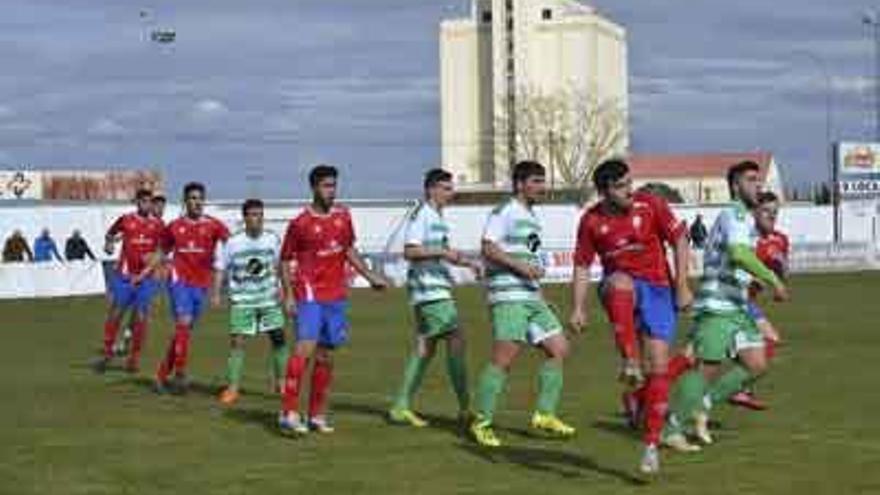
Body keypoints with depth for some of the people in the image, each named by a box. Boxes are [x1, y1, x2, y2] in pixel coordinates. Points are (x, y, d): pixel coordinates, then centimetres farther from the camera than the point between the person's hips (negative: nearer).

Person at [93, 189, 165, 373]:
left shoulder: (157, 225, 4)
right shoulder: (125, 220, 1)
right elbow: (110, 234, 14)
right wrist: (109, 244, -5)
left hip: (145, 276, 1)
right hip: (124, 274, -1)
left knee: (140, 318, 1)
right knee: (115, 314, 2)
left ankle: (134, 357, 10)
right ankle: (107, 352, 14)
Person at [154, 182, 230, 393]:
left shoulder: (213, 225, 2)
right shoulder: (174, 226, 7)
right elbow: (162, 254, 18)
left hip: (201, 284, 1)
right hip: (179, 279, -1)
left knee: (183, 330, 7)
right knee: (184, 323, -17)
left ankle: (163, 374, 19)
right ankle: (180, 375, -11)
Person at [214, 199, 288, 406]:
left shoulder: (272, 239, 1)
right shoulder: (233, 243, -6)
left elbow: (280, 266, 12)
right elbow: (220, 269, -1)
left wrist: (281, 287, 3)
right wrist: (216, 294, -8)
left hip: (269, 298, 2)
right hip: (242, 300, -2)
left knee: (278, 337, 2)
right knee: (237, 341, -7)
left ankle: (281, 381, 17)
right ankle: (232, 387, -1)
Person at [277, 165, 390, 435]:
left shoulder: (343, 216, 8)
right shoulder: (300, 223, -7)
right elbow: (286, 261, -1)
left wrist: (370, 276, 16)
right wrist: (289, 295, -9)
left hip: (336, 296, 6)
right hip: (309, 295, -5)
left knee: (325, 356, 9)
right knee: (305, 348, -18)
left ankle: (317, 415, 18)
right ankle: (289, 413, -19)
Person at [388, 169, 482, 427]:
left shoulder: (438, 217, 19)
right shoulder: (421, 215, -10)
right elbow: (410, 251, -18)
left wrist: (466, 261, 15)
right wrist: (442, 252, -24)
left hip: (438, 287, 10)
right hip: (428, 288, -10)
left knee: (425, 347, 11)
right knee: (456, 340, -11)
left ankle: (401, 407, 15)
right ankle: (465, 409, -10)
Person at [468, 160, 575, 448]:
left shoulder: (531, 216, 22)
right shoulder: (505, 212, -6)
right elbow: (488, 248, -15)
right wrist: (520, 265, -20)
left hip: (532, 297, 9)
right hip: (508, 297, -9)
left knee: (559, 349, 5)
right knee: (504, 358, -13)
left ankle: (544, 415, 11)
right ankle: (482, 423, -5)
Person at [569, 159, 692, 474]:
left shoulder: (651, 205, -5)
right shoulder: (591, 221, -2)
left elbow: (680, 241, 1)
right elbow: (582, 266, 5)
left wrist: (682, 286, -5)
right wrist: (578, 308, -4)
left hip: (657, 288, 0)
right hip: (622, 288, 0)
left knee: (659, 366, -7)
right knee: (620, 282, -39)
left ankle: (652, 445, 3)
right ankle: (630, 364, -38)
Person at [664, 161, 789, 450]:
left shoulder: (746, 218, 19)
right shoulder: (734, 214, -13)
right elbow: (739, 254, -30)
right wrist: (773, 281, -28)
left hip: (737, 306, 10)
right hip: (717, 305, -10)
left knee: (756, 365, 4)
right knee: (707, 368, -7)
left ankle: (701, 406, 14)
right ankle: (671, 429, 4)